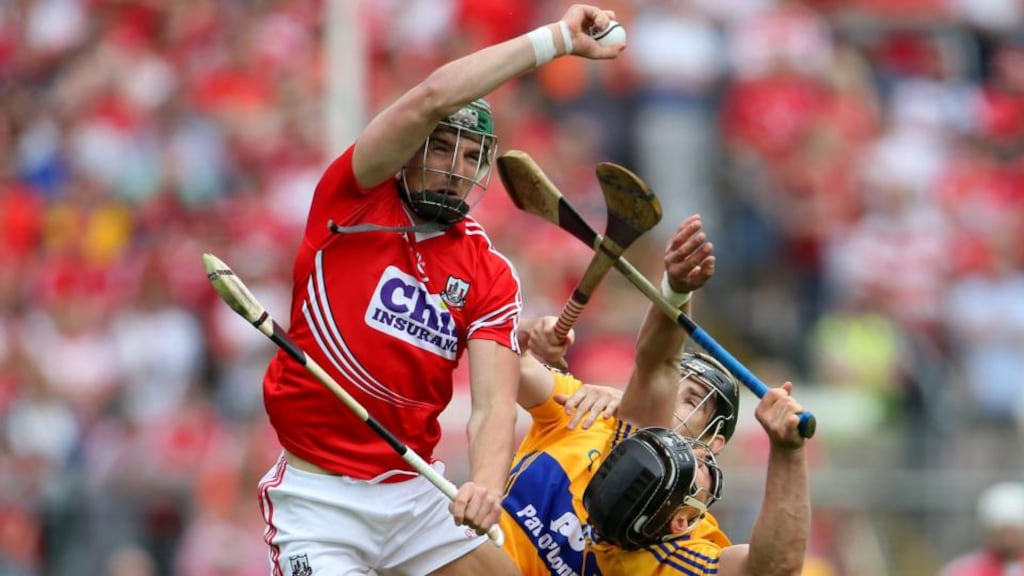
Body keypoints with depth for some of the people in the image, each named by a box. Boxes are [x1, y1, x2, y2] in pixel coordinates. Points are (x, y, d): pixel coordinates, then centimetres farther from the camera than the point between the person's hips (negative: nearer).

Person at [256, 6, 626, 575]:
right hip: (317, 500, -5)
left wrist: (487, 483, -31)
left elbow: (494, 404, -9)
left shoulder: (491, 277, 4)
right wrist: (559, 37, -15)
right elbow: (433, 98, -19)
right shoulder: (353, 199, -4)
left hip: (414, 492, 5)